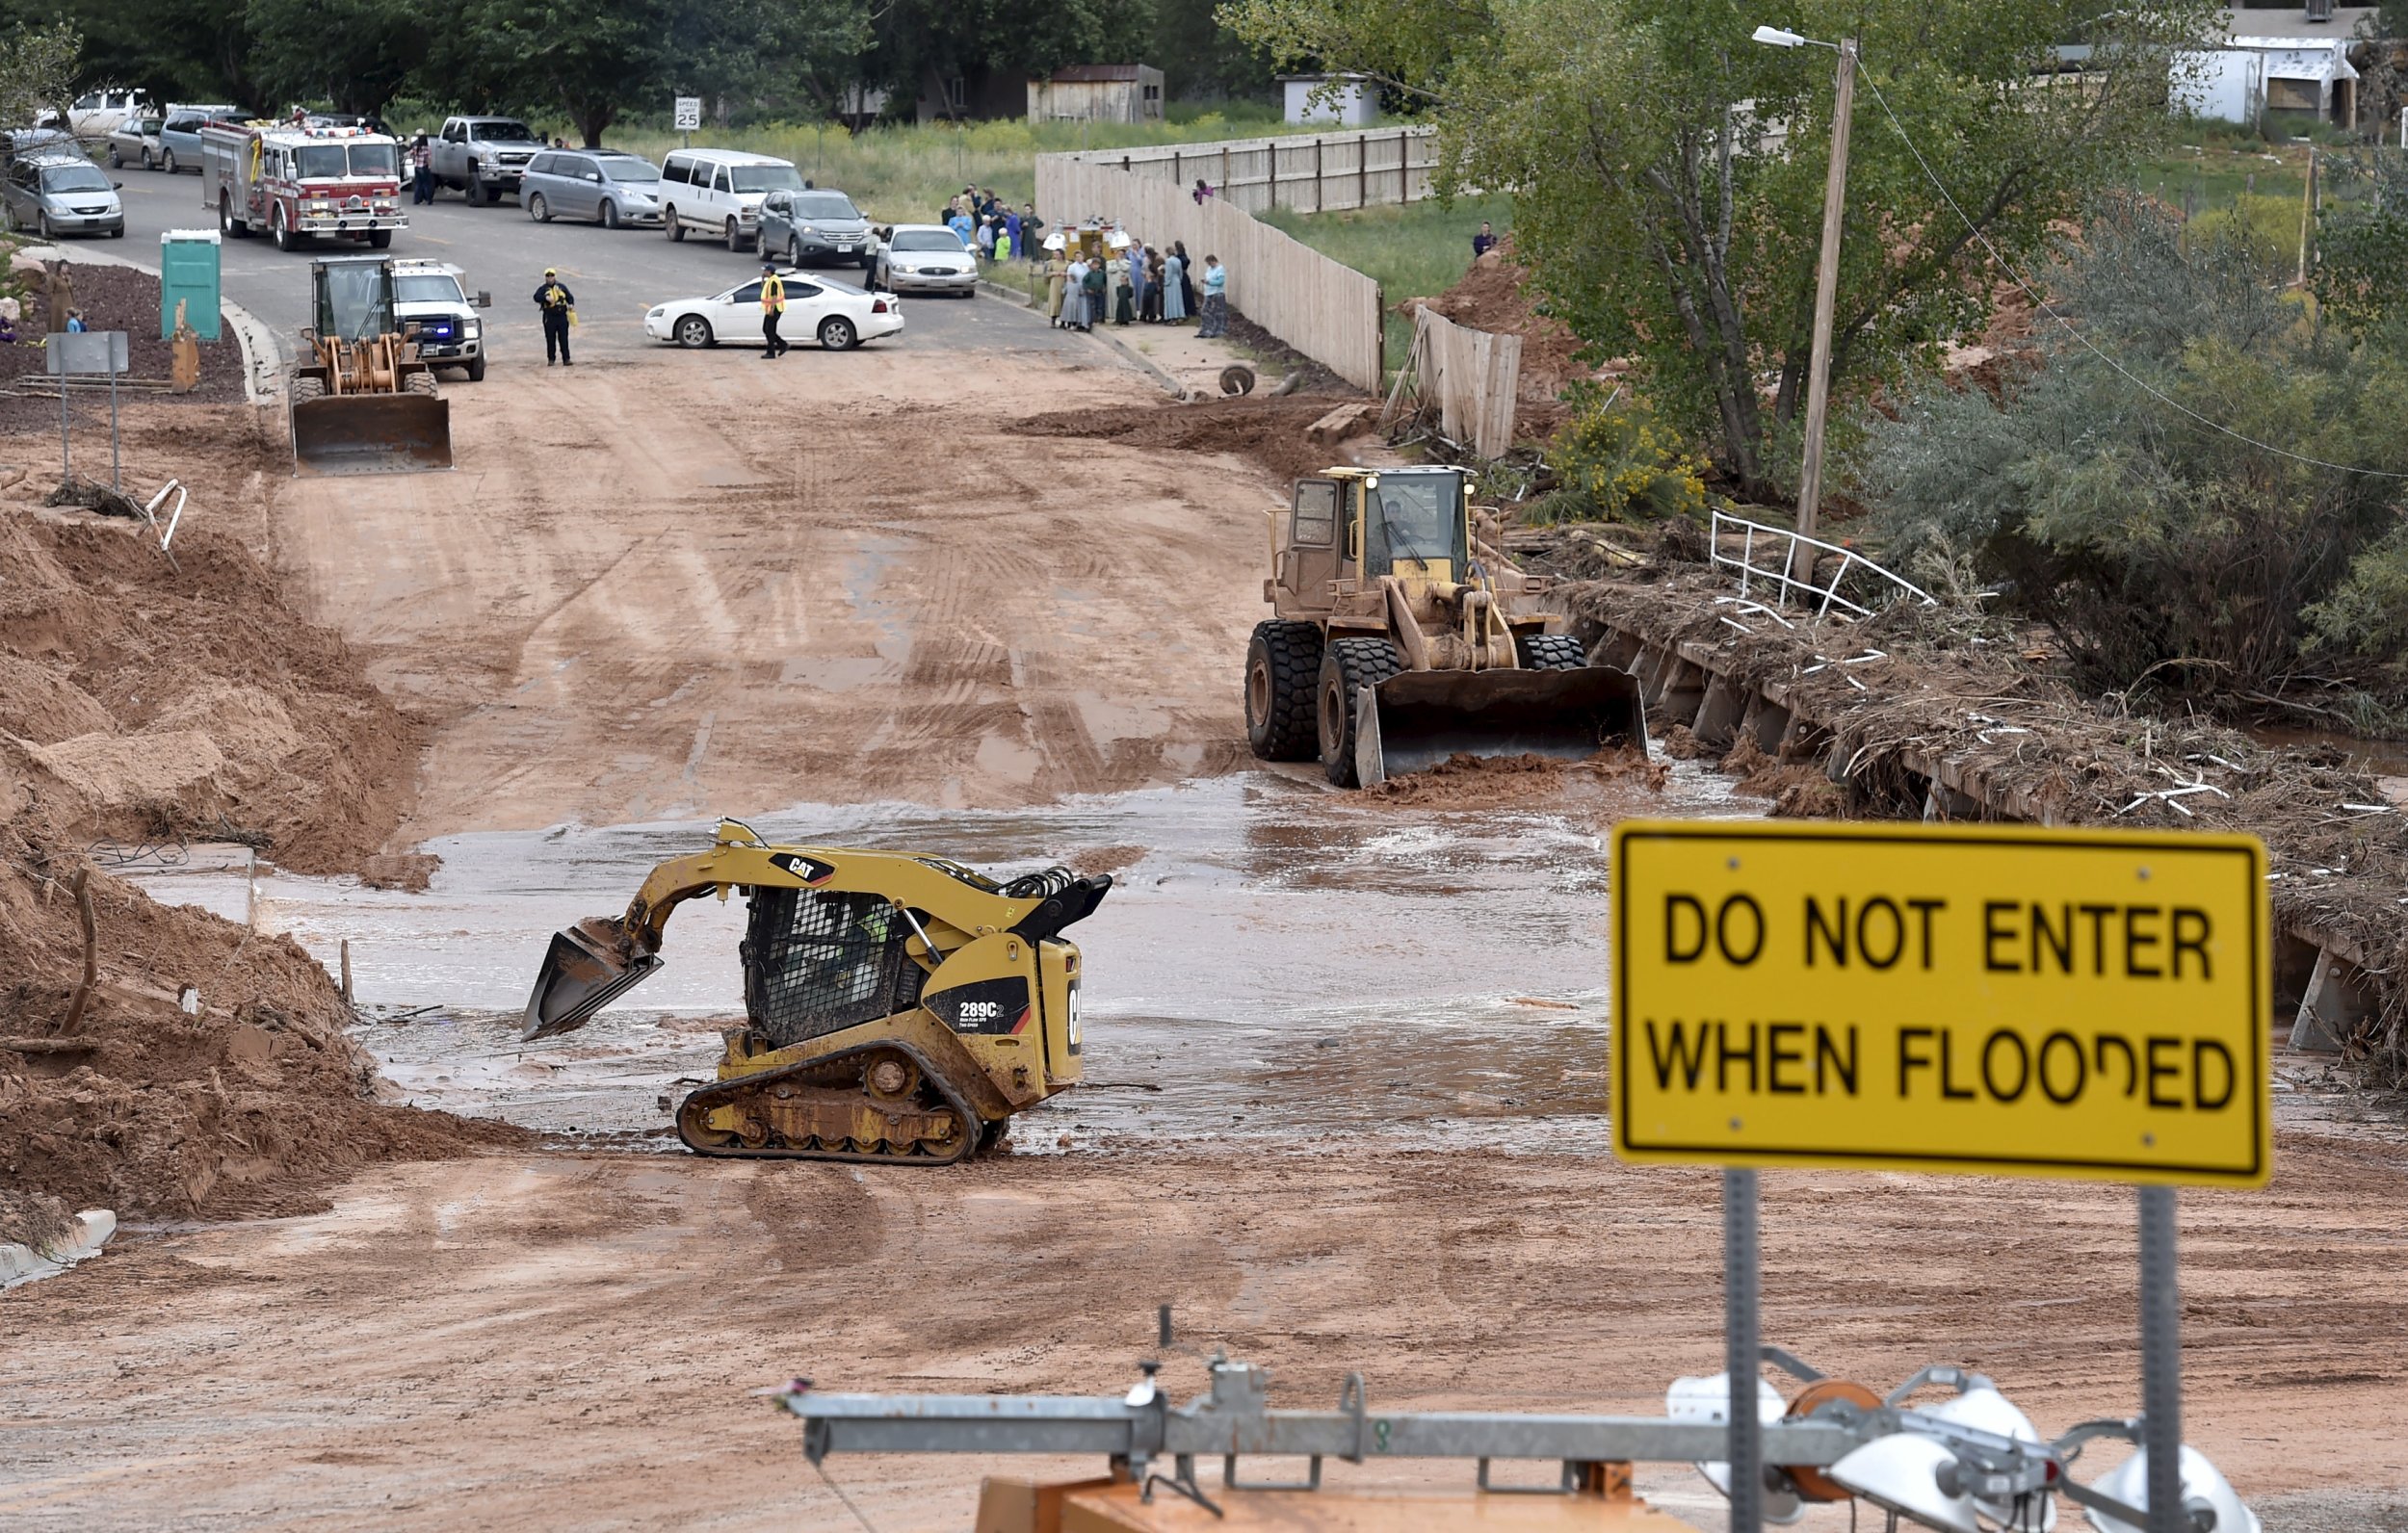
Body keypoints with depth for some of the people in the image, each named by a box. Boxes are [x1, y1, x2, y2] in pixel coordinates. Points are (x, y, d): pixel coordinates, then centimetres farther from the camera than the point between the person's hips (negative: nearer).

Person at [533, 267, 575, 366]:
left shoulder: (561, 287, 11)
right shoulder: (543, 289, 2)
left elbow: (570, 296, 17)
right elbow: (536, 297, -14)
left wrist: (571, 304, -4)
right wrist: (546, 297, -31)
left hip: (562, 316, 1)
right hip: (549, 317, -1)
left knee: (563, 339, -1)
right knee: (550, 339, 3)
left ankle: (566, 359, -1)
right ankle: (551, 359, 13)